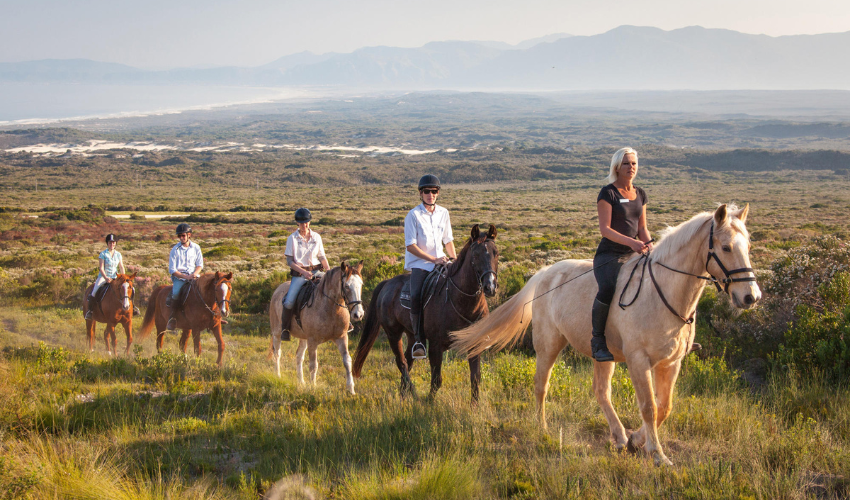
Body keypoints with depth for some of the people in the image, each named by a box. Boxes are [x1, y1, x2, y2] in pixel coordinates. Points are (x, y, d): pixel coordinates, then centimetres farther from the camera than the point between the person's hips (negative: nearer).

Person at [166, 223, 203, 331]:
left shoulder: (196, 248, 7)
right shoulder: (175, 250, -1)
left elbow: (200, 265, 11)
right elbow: (172, 270, -3)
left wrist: (195, 274, -11)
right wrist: (185, 276, -16)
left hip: (194, 276, 3)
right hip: (179, 277, -3)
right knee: (175, 293, -31)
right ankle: (172, 318, -17)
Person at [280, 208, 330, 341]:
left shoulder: (316, 237, 9)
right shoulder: (292, 238, 1)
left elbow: (322, 257, 14)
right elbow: (289, 261, -3)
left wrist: (329, 271, -2)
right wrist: (303, 272, -15)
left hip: (316, 272, 2)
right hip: (299, 274, -2)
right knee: (289, 302, -20)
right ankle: (284, 329, 0)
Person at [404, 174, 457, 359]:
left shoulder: (443, 213, 10)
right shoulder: (413, 215, -6)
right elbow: (411, 246, -11)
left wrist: (455, 261, 3)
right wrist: (433, 259, -17)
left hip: (440, 263, 5)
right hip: (418, 264, -5)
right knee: (416, 296, -28)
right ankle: (417, 339, -23)